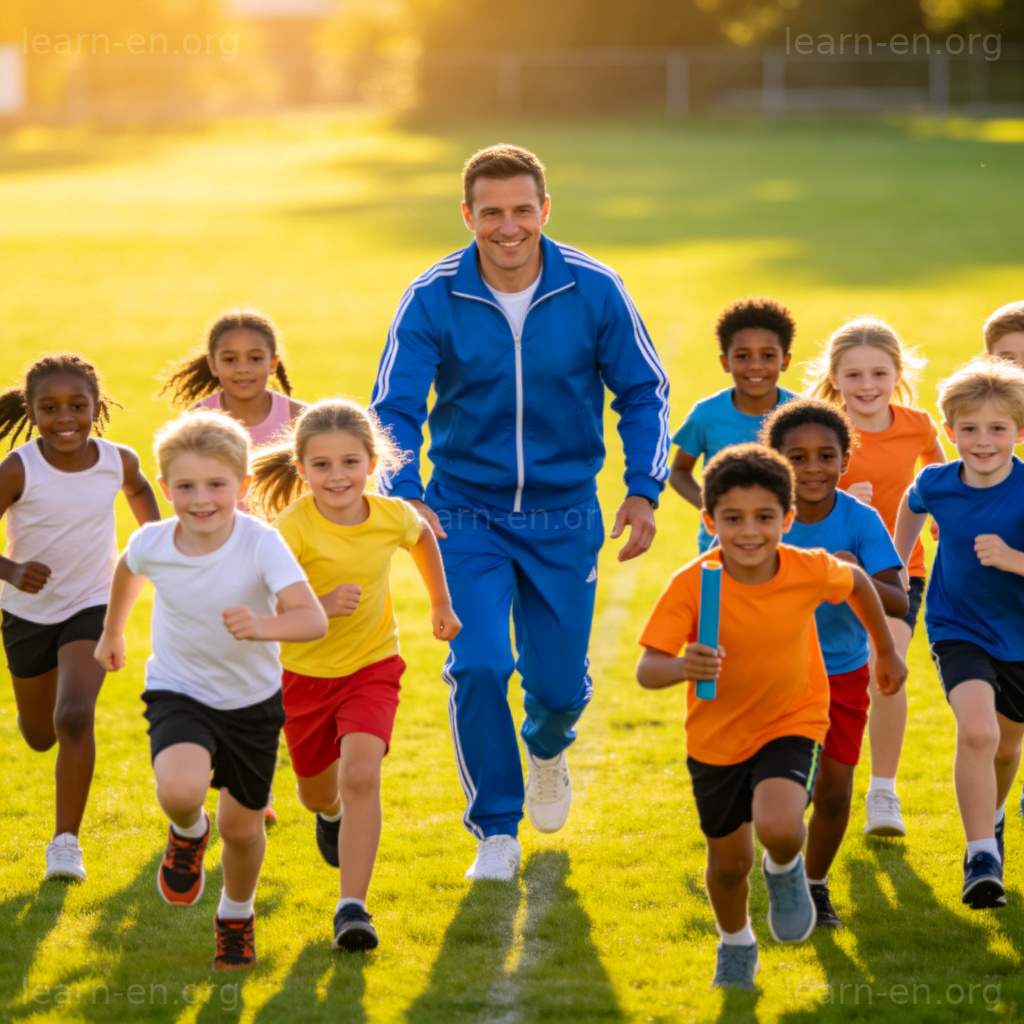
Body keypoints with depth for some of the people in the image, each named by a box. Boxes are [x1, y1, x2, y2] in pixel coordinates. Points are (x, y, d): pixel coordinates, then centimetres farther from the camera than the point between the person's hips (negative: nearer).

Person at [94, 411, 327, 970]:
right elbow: (128, 569, 9)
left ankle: (236, 915, 46)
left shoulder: (261, 544, -26)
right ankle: (188, 833, 9)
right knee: (180, 790, -29)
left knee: (241, 826, 13)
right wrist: (112, 632, 24)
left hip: (251, 698, 0)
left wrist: (261, 626, -57)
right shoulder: (151, 544, -18)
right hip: (179, 691, 0)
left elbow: (313, 619, -37)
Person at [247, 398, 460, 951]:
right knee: (318, 790, 19)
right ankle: (331, 813, 58)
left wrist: (441, 605, 20)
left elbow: (422, 536, 12)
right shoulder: (292, 528, -24)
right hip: (304, 671, 0)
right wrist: (319, 606, -40)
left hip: (372, 666, 0)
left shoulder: (392, 516, -13)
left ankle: (352, 906, -20)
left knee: (361, 776, -22)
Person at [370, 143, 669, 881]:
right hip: (467, 511, -1)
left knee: (559, 683, 5)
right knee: (478, 668, -15)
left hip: (564, 515, 1)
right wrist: (406, 495, -28)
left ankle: (547, 747, 45)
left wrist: (644, 490, -7)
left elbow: (644, 392, 2)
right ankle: (497, 831, 3)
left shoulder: (593, 291, -9)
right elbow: (395, 408, -11)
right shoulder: (432, 299, -12)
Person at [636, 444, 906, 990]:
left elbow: (857, 581, 4)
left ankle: (784, 870, 10)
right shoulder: (690, 586, -26)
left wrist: (886, 650, 16)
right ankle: (736, 945, 49)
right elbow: (647, 669, -30)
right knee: (729, 863, 15)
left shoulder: (811, 571, -21)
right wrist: (682, 667, -52)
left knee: (779, 827, -29)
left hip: (790, 724, -1)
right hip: (717, 735, 1)